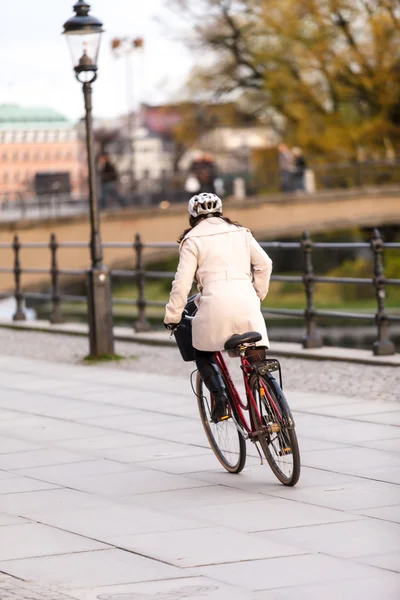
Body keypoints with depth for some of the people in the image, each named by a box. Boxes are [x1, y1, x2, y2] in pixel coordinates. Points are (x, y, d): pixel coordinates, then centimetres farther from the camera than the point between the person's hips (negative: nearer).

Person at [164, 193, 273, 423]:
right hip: (246, 300, 3)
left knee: (203, 353, 17)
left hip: (215, 302, -3)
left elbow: (182, 283, 1)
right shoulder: (240, 232, 18)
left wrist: (172, 316, 8)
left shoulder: (193, 240, 7)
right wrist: (258, 295, 26)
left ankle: (220, 395, -5)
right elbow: (264, 264, 14)